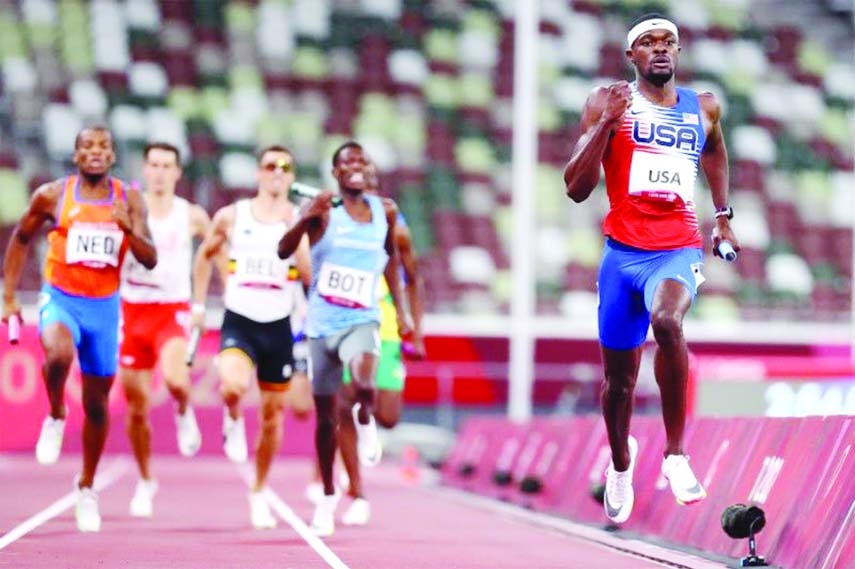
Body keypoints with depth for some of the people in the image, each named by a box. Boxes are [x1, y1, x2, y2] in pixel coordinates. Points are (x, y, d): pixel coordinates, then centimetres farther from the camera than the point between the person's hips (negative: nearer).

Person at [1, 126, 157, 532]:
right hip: (61, 299, -2)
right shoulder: (52, 195, -3)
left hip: (104, 306, 2)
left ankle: (86, 487, 27)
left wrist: (129, 229, -23)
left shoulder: (129, 200, 0)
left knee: (97, 402, 9)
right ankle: (55, 419, -6)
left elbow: (150, 260, -4)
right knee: (59, 353, -36)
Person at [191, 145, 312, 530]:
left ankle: (259, 492, 28)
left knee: (273, 415, 9)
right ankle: (233, 422, 5)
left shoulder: (300, 222, 1)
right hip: (239, 322, -2)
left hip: (278, 328, 2)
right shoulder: (231, 216, 1)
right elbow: (205, 255, 17)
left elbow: (309, 277, -8)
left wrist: (294, 232, -16)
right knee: (233, 385, -32)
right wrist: (199, 304, 14)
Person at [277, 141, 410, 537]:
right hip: (322, 324, 0)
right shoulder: (324, 211, -6)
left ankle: (365, 419, -3)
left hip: (361, 321, 0)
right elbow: (283, 251, -19)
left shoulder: (385, 211, 4)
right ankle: (328, 497, 26)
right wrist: (306, 219, -37)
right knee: (326, 417, 9)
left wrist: (400, 309, 18)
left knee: (363, 382, -35)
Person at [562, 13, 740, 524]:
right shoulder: (608, 104, -1)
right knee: (619, 375, 11)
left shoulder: (704, 108, 8)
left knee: (667, 320, -34)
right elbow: (577, 189, -7)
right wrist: (607, 123, -17)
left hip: (679, 249, 0)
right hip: (624, 251, 1)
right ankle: (621, 463, 41)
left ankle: (676, 454, -24)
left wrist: (724, 216, 29)